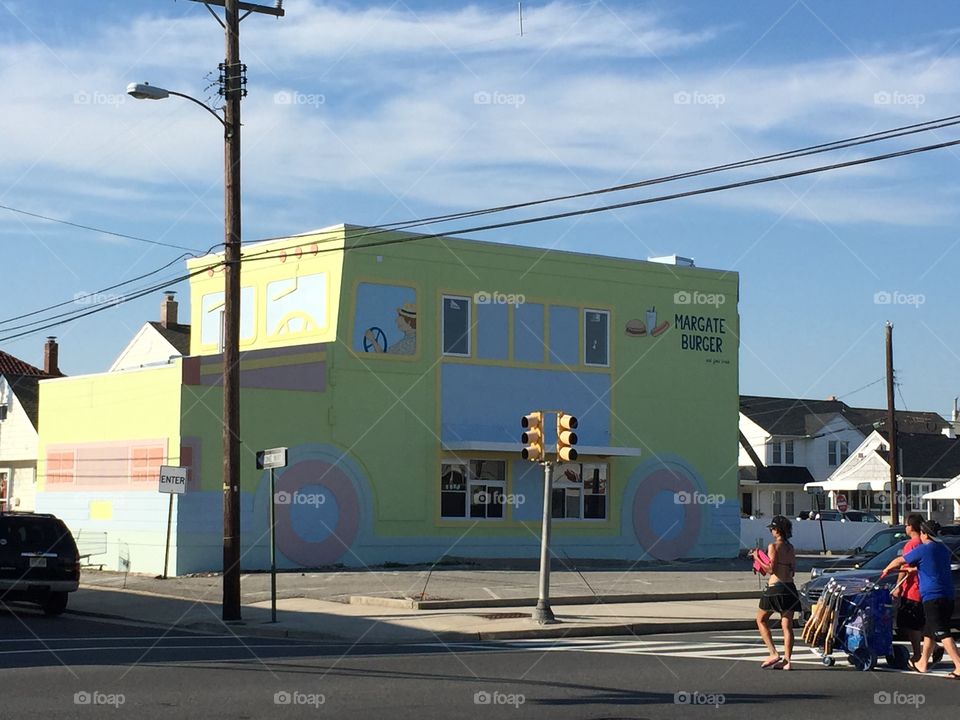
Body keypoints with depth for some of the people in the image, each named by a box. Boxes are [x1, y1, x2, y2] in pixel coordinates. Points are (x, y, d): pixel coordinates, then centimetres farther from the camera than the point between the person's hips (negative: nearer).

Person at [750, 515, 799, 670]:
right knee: (787, 625, 4)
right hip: (790, 587, 6)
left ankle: (773, 653, 0)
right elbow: (793, 571, 15)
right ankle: (786, 661, 0)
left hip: (775, 587, -6)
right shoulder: (791, 548, 12)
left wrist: (757, 558, -3)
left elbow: (771, 569, -15)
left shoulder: (773, 546, -9)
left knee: (761, 620, 10)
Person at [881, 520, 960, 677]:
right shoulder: (944, 549, 14)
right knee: (929, 631, 20)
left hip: (932, 597, -8)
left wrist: (886, 570, 21)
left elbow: (899, 561, 3)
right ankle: (922, 663, 30)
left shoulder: (923, 549, -8)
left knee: (943, 634, -12)